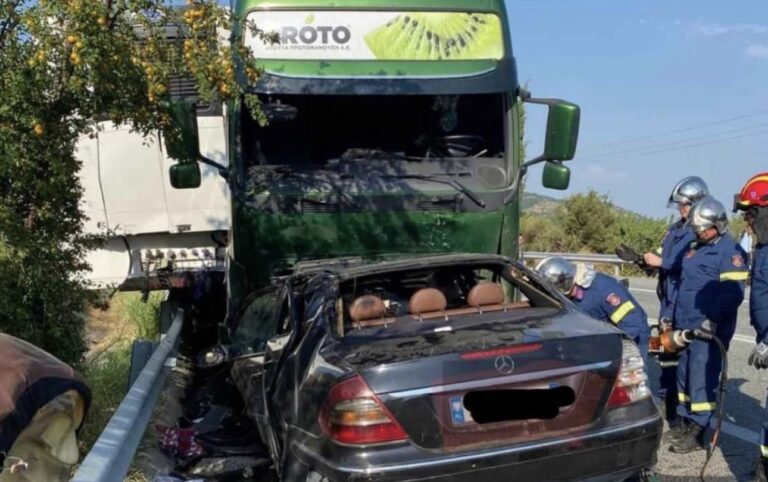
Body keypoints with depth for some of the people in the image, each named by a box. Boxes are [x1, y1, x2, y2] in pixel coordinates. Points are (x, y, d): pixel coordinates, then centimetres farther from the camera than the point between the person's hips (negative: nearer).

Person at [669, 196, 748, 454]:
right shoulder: (696, 248, 17)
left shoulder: (729, 250, -10)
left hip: (709, 329, -9)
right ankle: (687, 425, 24)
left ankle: (696, 434, 0)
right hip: (687, 326, 9)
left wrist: (713, 320, -23)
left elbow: (733, 292, -18)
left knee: (702, 379, -6)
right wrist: (674, 315, 24)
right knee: (684, 376, 13)